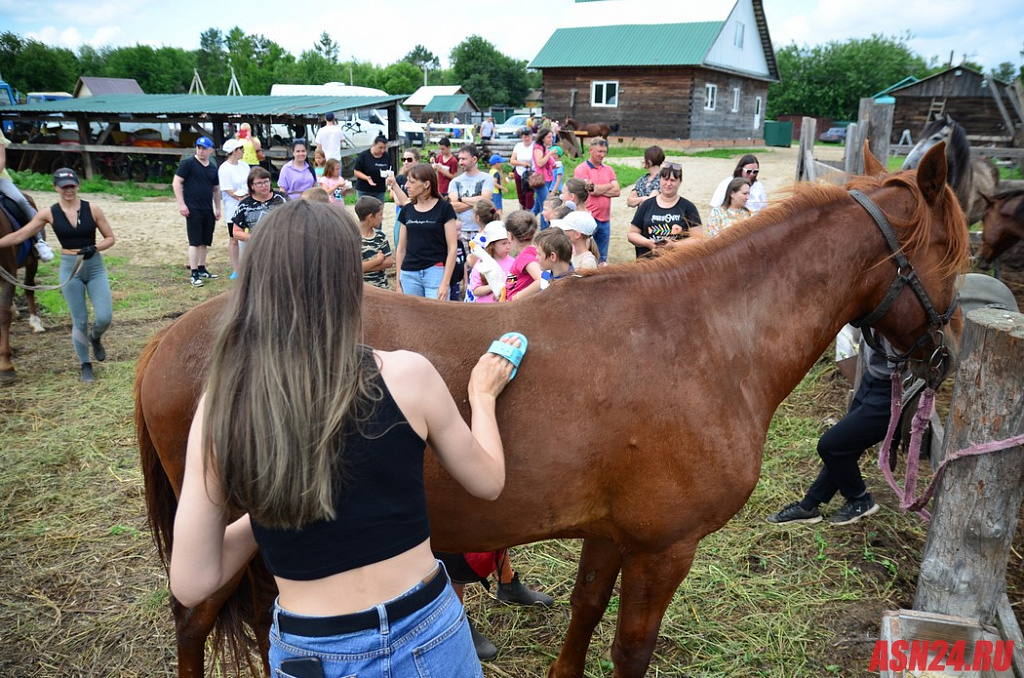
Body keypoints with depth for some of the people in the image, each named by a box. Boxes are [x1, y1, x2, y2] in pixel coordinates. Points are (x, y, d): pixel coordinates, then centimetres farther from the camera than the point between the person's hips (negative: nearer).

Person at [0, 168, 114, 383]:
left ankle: (95, 338, 30)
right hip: (70, 268, 0)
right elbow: (19, 235, 3)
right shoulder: (49, 213, -1)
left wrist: (94, 248, -16)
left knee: (105, 317, -7)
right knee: (79, 321, 3)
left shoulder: (92, 209, -3)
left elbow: (110, 238, 1)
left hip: (95, 266, 0)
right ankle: (85, 366, 19)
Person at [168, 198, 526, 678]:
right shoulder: (405, 375, -16)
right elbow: (487, 482, 1)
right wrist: (482, 396, 16)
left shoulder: (221, 406, -11)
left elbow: (191, 584, -6)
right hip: (424, 638, -1)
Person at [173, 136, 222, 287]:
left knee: (205, 242, 12)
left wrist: (218, 208, 16)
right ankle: (194, 275, -4)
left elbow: (216, 189, 21)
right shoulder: (188, 163, -5)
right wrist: (181, 204, -14)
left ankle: (202, 270, 25)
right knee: (195, 242, -7)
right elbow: (176, 183, -8)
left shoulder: (213, 168, 13)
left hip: (208, 210, 6)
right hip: (193, 209, -6)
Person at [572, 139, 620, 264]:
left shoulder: (608, 170, 14)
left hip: (605, 220, 6)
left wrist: (597, 189, -8)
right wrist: (609, 185, -1)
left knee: (602, 260, 11)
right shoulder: (581, 169, -3)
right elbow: (590, 189, -16)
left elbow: (616, 191, 2)